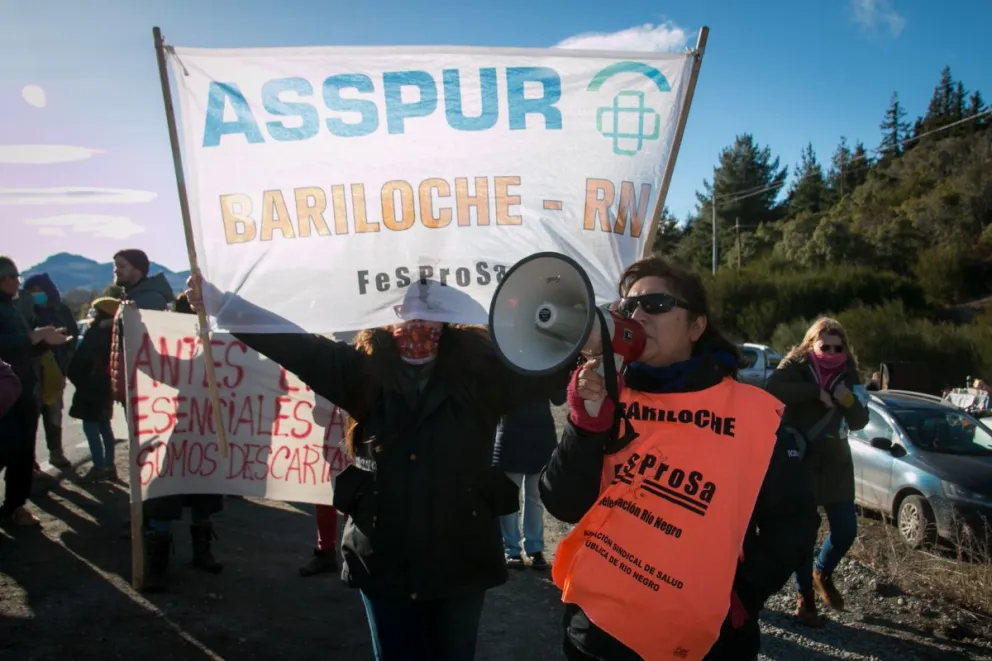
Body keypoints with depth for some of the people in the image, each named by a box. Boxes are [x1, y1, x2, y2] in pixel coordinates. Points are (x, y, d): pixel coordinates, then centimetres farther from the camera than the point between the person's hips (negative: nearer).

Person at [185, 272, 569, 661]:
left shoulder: (480, 368, -5)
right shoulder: (366, 369, -4)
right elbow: (296, 346, -5)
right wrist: (221, 302, -10)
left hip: (461, 561, 0)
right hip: (384, 561, 1)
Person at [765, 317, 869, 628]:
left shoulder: (848, 374, 4)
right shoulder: (795, 366, -8)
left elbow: (859, 422, 1)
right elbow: (773, 389, -29)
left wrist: (848, 400, -18)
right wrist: (816, 391, -29)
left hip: (836, 464, 4)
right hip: (799, 462, -4)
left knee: (846, 530, 6)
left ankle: (823, 573, 35)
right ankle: (805, 597, 19)